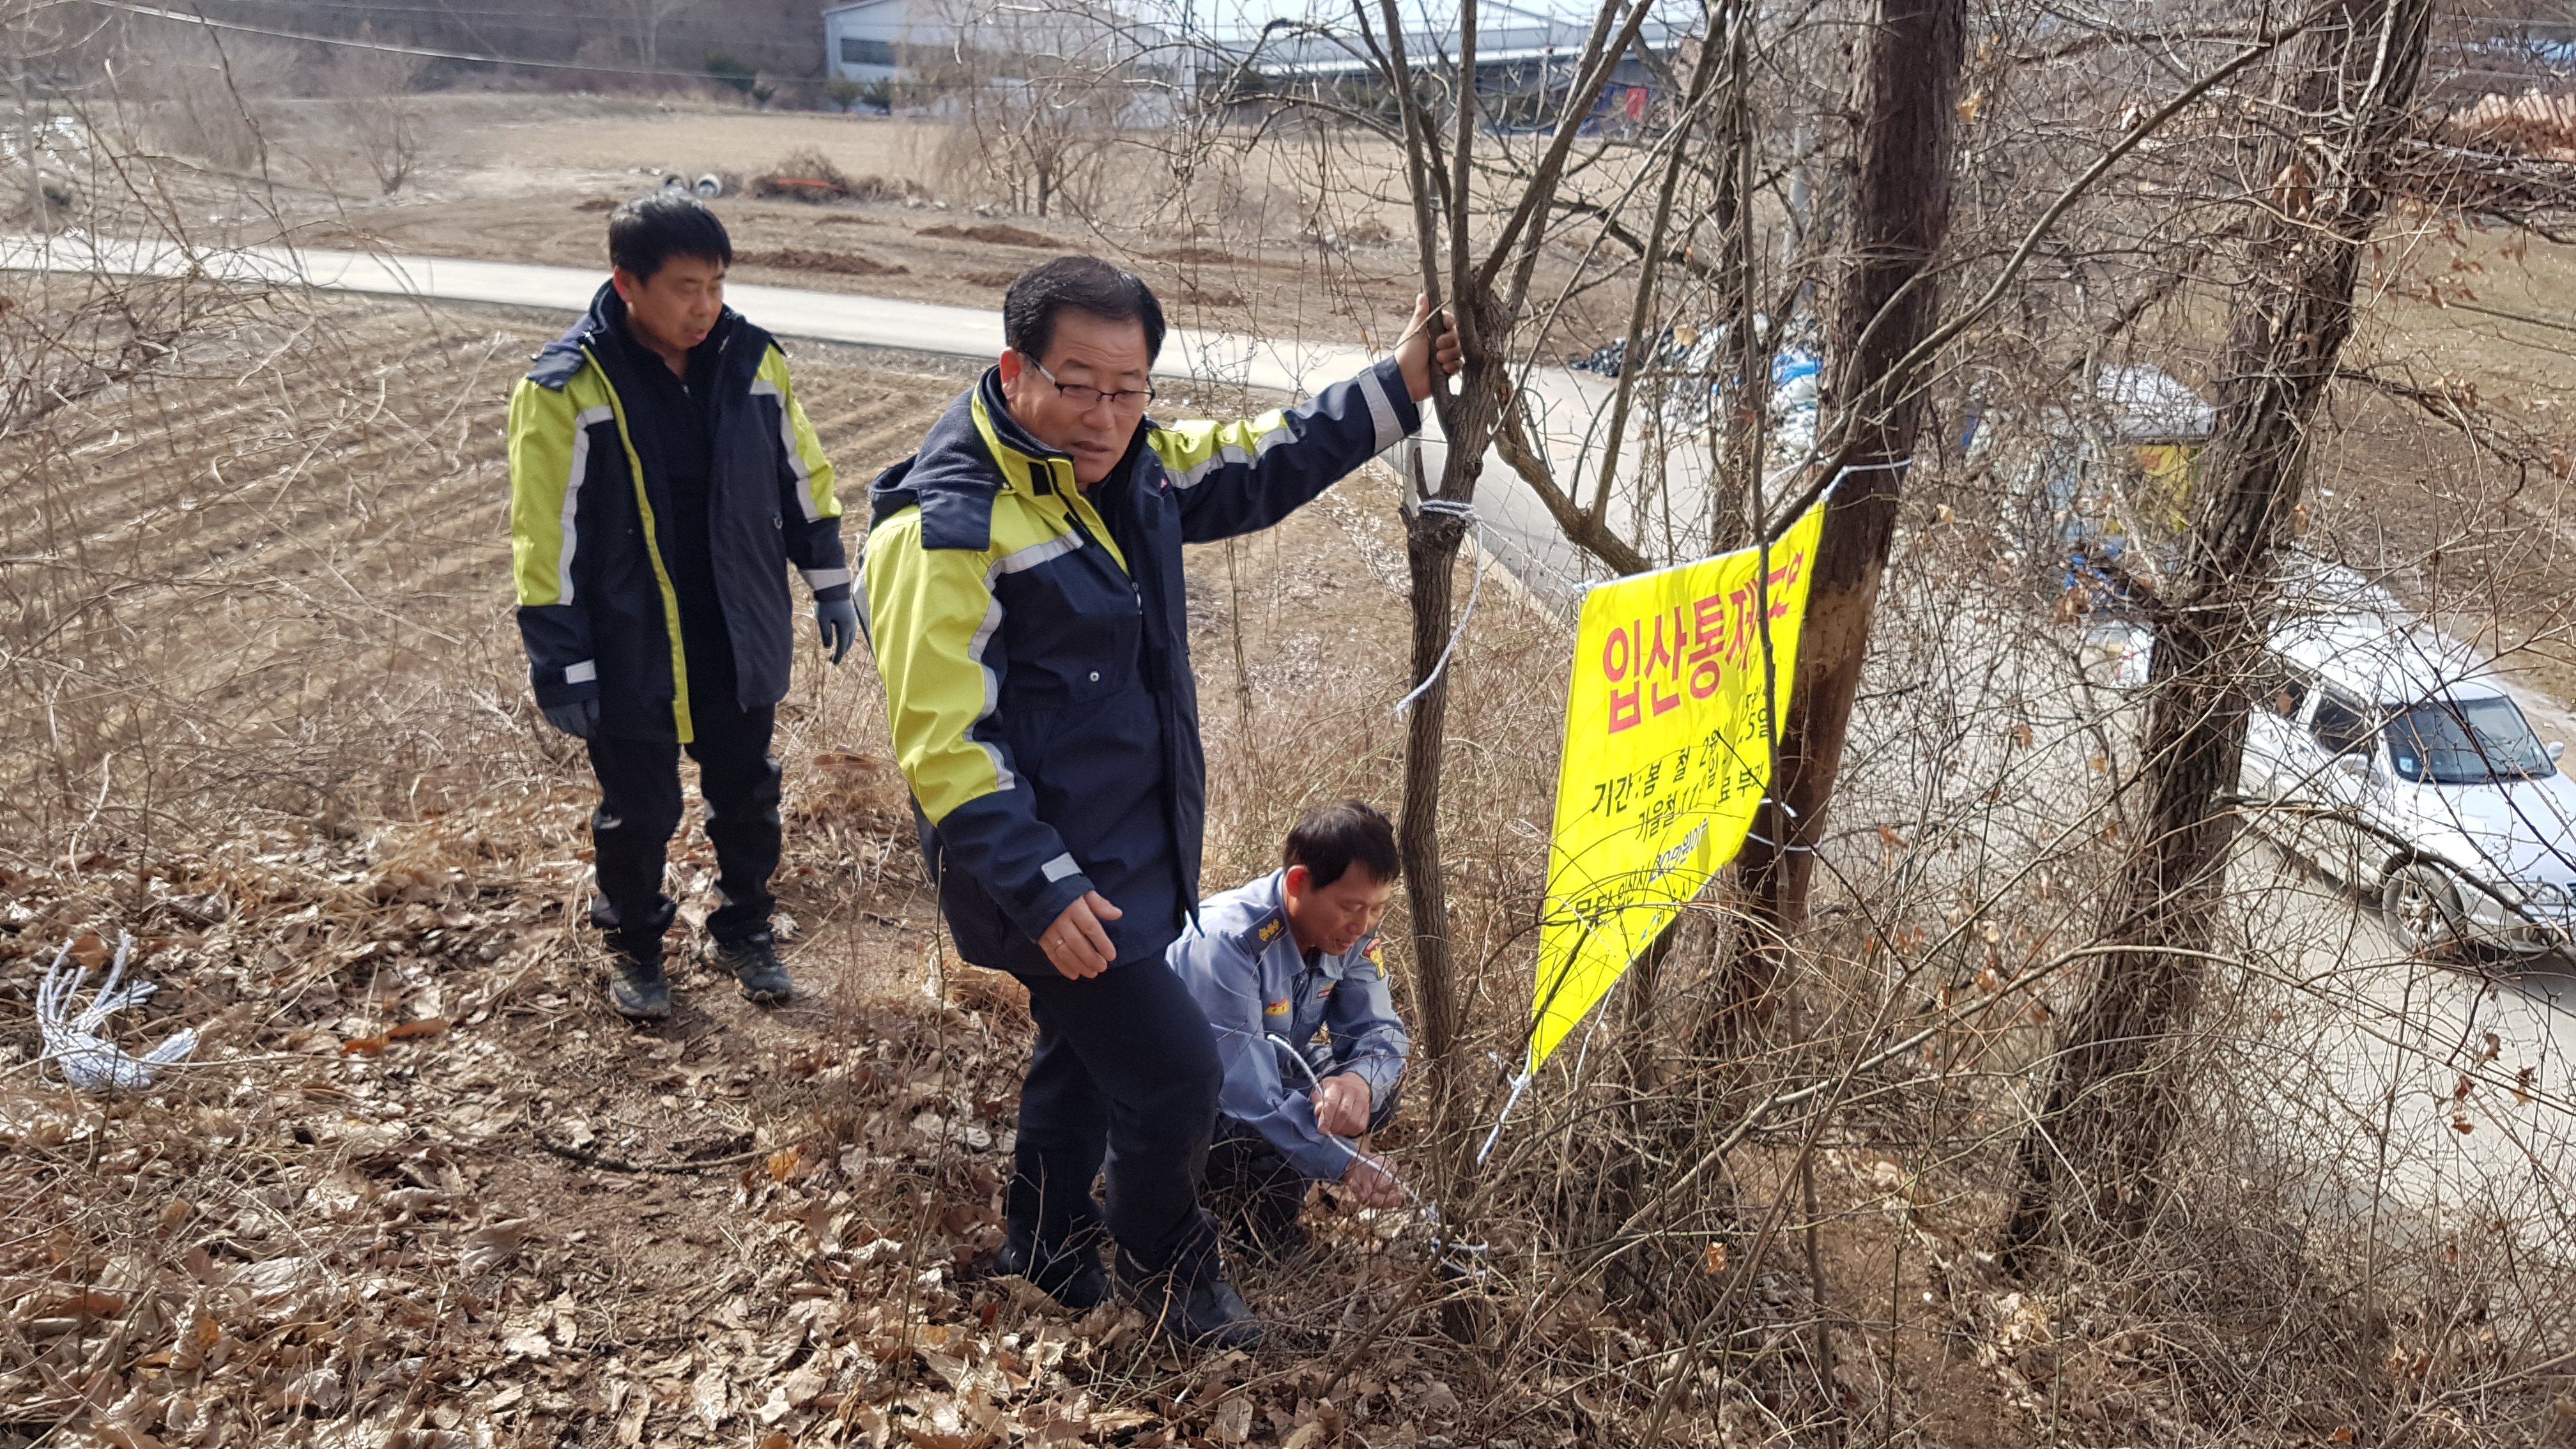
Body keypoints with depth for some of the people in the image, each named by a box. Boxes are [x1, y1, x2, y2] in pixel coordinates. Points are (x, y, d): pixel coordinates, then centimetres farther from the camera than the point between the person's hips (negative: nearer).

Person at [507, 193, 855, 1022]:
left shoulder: (754, 360, -5)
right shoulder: (567, 389, -17)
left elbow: (801, 477, 8)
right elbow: (547, 540, -14)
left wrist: (830, 583, 11)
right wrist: (562, 666, -13)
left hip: (741, 644, 4)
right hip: (632, 660, -3)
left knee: (747, 798, 18)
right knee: (638, 813, 13)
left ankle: (743, 931, 40)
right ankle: (633, 946, 37)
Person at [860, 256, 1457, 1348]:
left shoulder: (1130, 465, 1)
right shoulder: (948, 528, -25)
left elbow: (1256, 466, 16)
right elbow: (944, 744, -25)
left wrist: (1397, 389, 9)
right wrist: (1043, 889, -28)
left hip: (1131, 847, 9)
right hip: (1046, 871, -9)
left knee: (1087, 1044, 25)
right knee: (1172, 1069, -4)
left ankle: (1048, 1244, 49)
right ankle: (1165, 1262, 27)